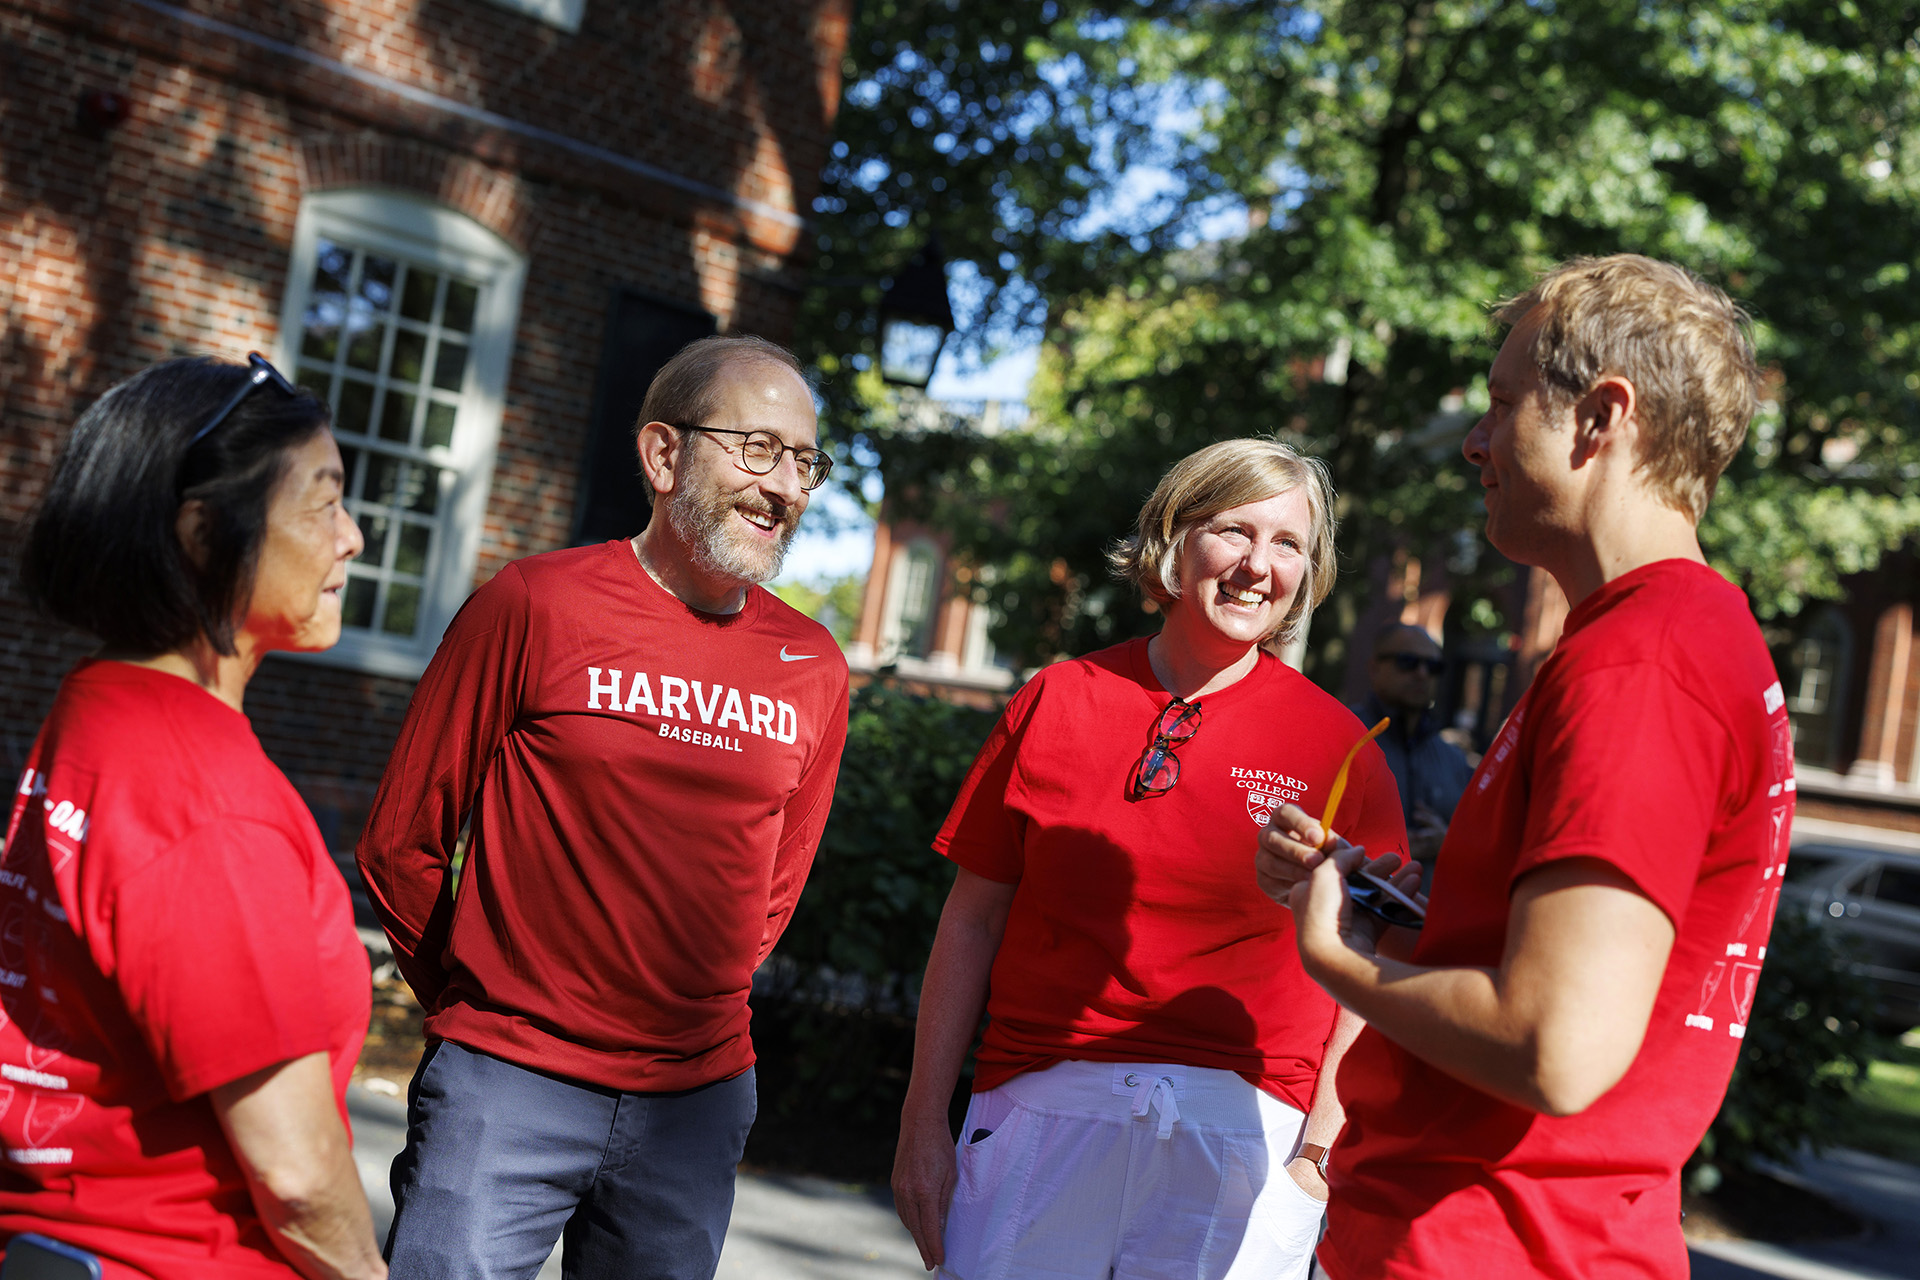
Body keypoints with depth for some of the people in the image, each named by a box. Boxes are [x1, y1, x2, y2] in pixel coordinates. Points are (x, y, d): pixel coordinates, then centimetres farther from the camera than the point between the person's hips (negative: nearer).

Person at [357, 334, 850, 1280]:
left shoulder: (812, 669, 3)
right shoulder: (534, 605, -8)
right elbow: (399, 844, 0)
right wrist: (482, 1012, 9)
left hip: (697, 1099, 4)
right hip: (508, 1092, -3)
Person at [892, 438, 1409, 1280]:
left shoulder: (1334, 743, 2)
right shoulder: (1056, 700, 5)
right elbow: (972, 920, 7)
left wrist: (1320, 1152, -6)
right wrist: (923, 1122, 5)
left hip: (1240, 1130, -1)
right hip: (1041, 1108, 1)